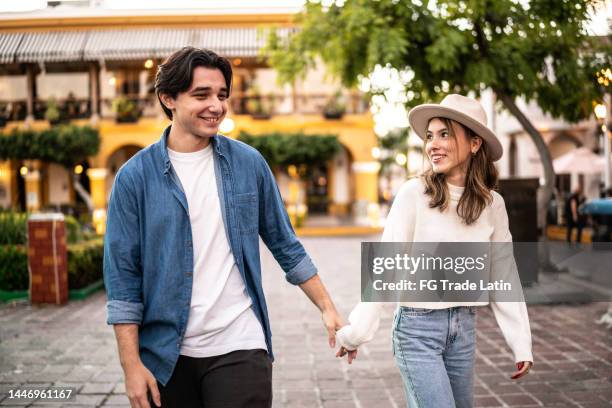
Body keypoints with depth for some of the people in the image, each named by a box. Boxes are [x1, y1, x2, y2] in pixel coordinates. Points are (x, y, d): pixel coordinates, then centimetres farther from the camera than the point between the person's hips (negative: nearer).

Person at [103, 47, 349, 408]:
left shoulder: (249, 163, 1)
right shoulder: (135, 176, -5)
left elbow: (286, 246, 9)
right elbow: (123, 277, -4)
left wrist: (328, 308, 6)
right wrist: (132, 365, -7)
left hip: (239, 349, 1)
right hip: (166, 355, 0)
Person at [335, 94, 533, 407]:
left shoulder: (492, 204, 1)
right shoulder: (414, 193, -11)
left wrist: (521, 343, 7)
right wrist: (356, 331, -18)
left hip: (464, 328, 5)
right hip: (418, 327, -4)